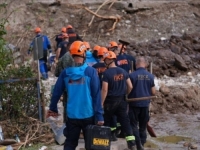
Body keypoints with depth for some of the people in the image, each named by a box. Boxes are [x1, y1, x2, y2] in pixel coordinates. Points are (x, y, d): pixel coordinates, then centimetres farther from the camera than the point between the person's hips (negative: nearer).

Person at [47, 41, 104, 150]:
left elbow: (57, 92, 5)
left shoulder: (65, 73, -1)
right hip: (88, 115, -2)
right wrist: (99, 115, -8)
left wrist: (53, 108, 21)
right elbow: (96, 95, -11)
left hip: (72, 116, 2)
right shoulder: (90, 71, -9)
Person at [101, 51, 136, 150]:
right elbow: (130, 87, 6)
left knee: (107, 121, 11)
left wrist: (101, 103, -12)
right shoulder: (123, 71, 3)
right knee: (125, 121, 4)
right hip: (121, 100, 5)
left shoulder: (106, 73, -15)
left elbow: (104, 90, -18)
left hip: (110, 101, -5)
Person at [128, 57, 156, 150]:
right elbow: (153, 92, 2)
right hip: (145, 104, 3)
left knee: (133, 124, 5)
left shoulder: (132, 75, -13)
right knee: (143, 125, 16)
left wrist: (128, 98, 12)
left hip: (134, 103, -3)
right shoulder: (150, 76, -2)